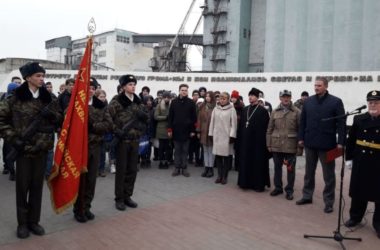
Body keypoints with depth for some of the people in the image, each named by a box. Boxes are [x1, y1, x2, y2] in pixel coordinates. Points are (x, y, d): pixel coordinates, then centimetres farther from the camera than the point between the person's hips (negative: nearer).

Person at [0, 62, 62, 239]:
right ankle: (22, 223, 21)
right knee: (22, 186, 6)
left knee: (37, 185, 10)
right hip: (23, 148, -3)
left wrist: (53, 115, -11)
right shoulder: (16, 98, -5)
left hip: (42, 148, 3)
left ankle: (34, 221, 24)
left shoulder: (47, 97, 6)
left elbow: (59, 120, 11)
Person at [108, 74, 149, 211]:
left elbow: (145, 118, 20)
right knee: (121, 170, 2)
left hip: (135, 140, 5)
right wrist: (116, 131, -17)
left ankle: (127, 196, 24)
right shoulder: (116, 102, -8)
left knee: (132, 170, 10)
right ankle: (119, 199, 15)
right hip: (122, 140, -5)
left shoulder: (138, 102, 10)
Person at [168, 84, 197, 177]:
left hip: (186, 131, -1)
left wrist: (193, 130, -4)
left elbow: (194, 117, 0)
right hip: (176, 130, 1)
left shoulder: (191, 102, 1)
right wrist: (169, 129, -2)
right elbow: (170, 116, 3)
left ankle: (184, 168, 15)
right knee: (177, 150, 8)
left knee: (185, 151, 7)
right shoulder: (174, 102, 3)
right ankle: (177, 168, 16)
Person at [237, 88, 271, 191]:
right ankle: (246, 182, 20)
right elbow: (241, 125, 13)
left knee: (258, 162, 1)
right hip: (245, 140, 6)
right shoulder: (245, 110, 12)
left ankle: (259, 184, 10)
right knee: (246, 161, 10)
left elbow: (265, 127, -10)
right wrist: (240, 138, 8)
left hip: (257, 140, -6)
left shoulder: (263, 110, -7)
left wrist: (263, 140, -14)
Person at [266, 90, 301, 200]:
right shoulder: (275, 112, 5)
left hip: (291, 145, -2)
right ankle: (278, 187, 27)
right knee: (277, 167, 12)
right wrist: (269, 144, 3)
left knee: (290, 169, 6)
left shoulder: (297, 112, -2)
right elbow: (270, 129, 7)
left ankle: (289, 190, 19)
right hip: (276, 145, 3)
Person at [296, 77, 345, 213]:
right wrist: (301, 138, 4)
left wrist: (340, 142, -13)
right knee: (309, 172, 15)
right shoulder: (308, 101, 5)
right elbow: (303, 121, 8)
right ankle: (307, 196, 29)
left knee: (328, 175, 7)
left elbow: (341, 123, -8)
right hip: (310, 143, 4)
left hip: (327, 144, -3)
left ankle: (329, 201, 18)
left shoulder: (336, 102, -5)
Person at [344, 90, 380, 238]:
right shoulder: (359, 119, 3)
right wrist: (349, 157, 4)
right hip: (360, 163, 2)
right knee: (358, 191, 13)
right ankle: (355, 217, 29)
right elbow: (351, 140, 6)